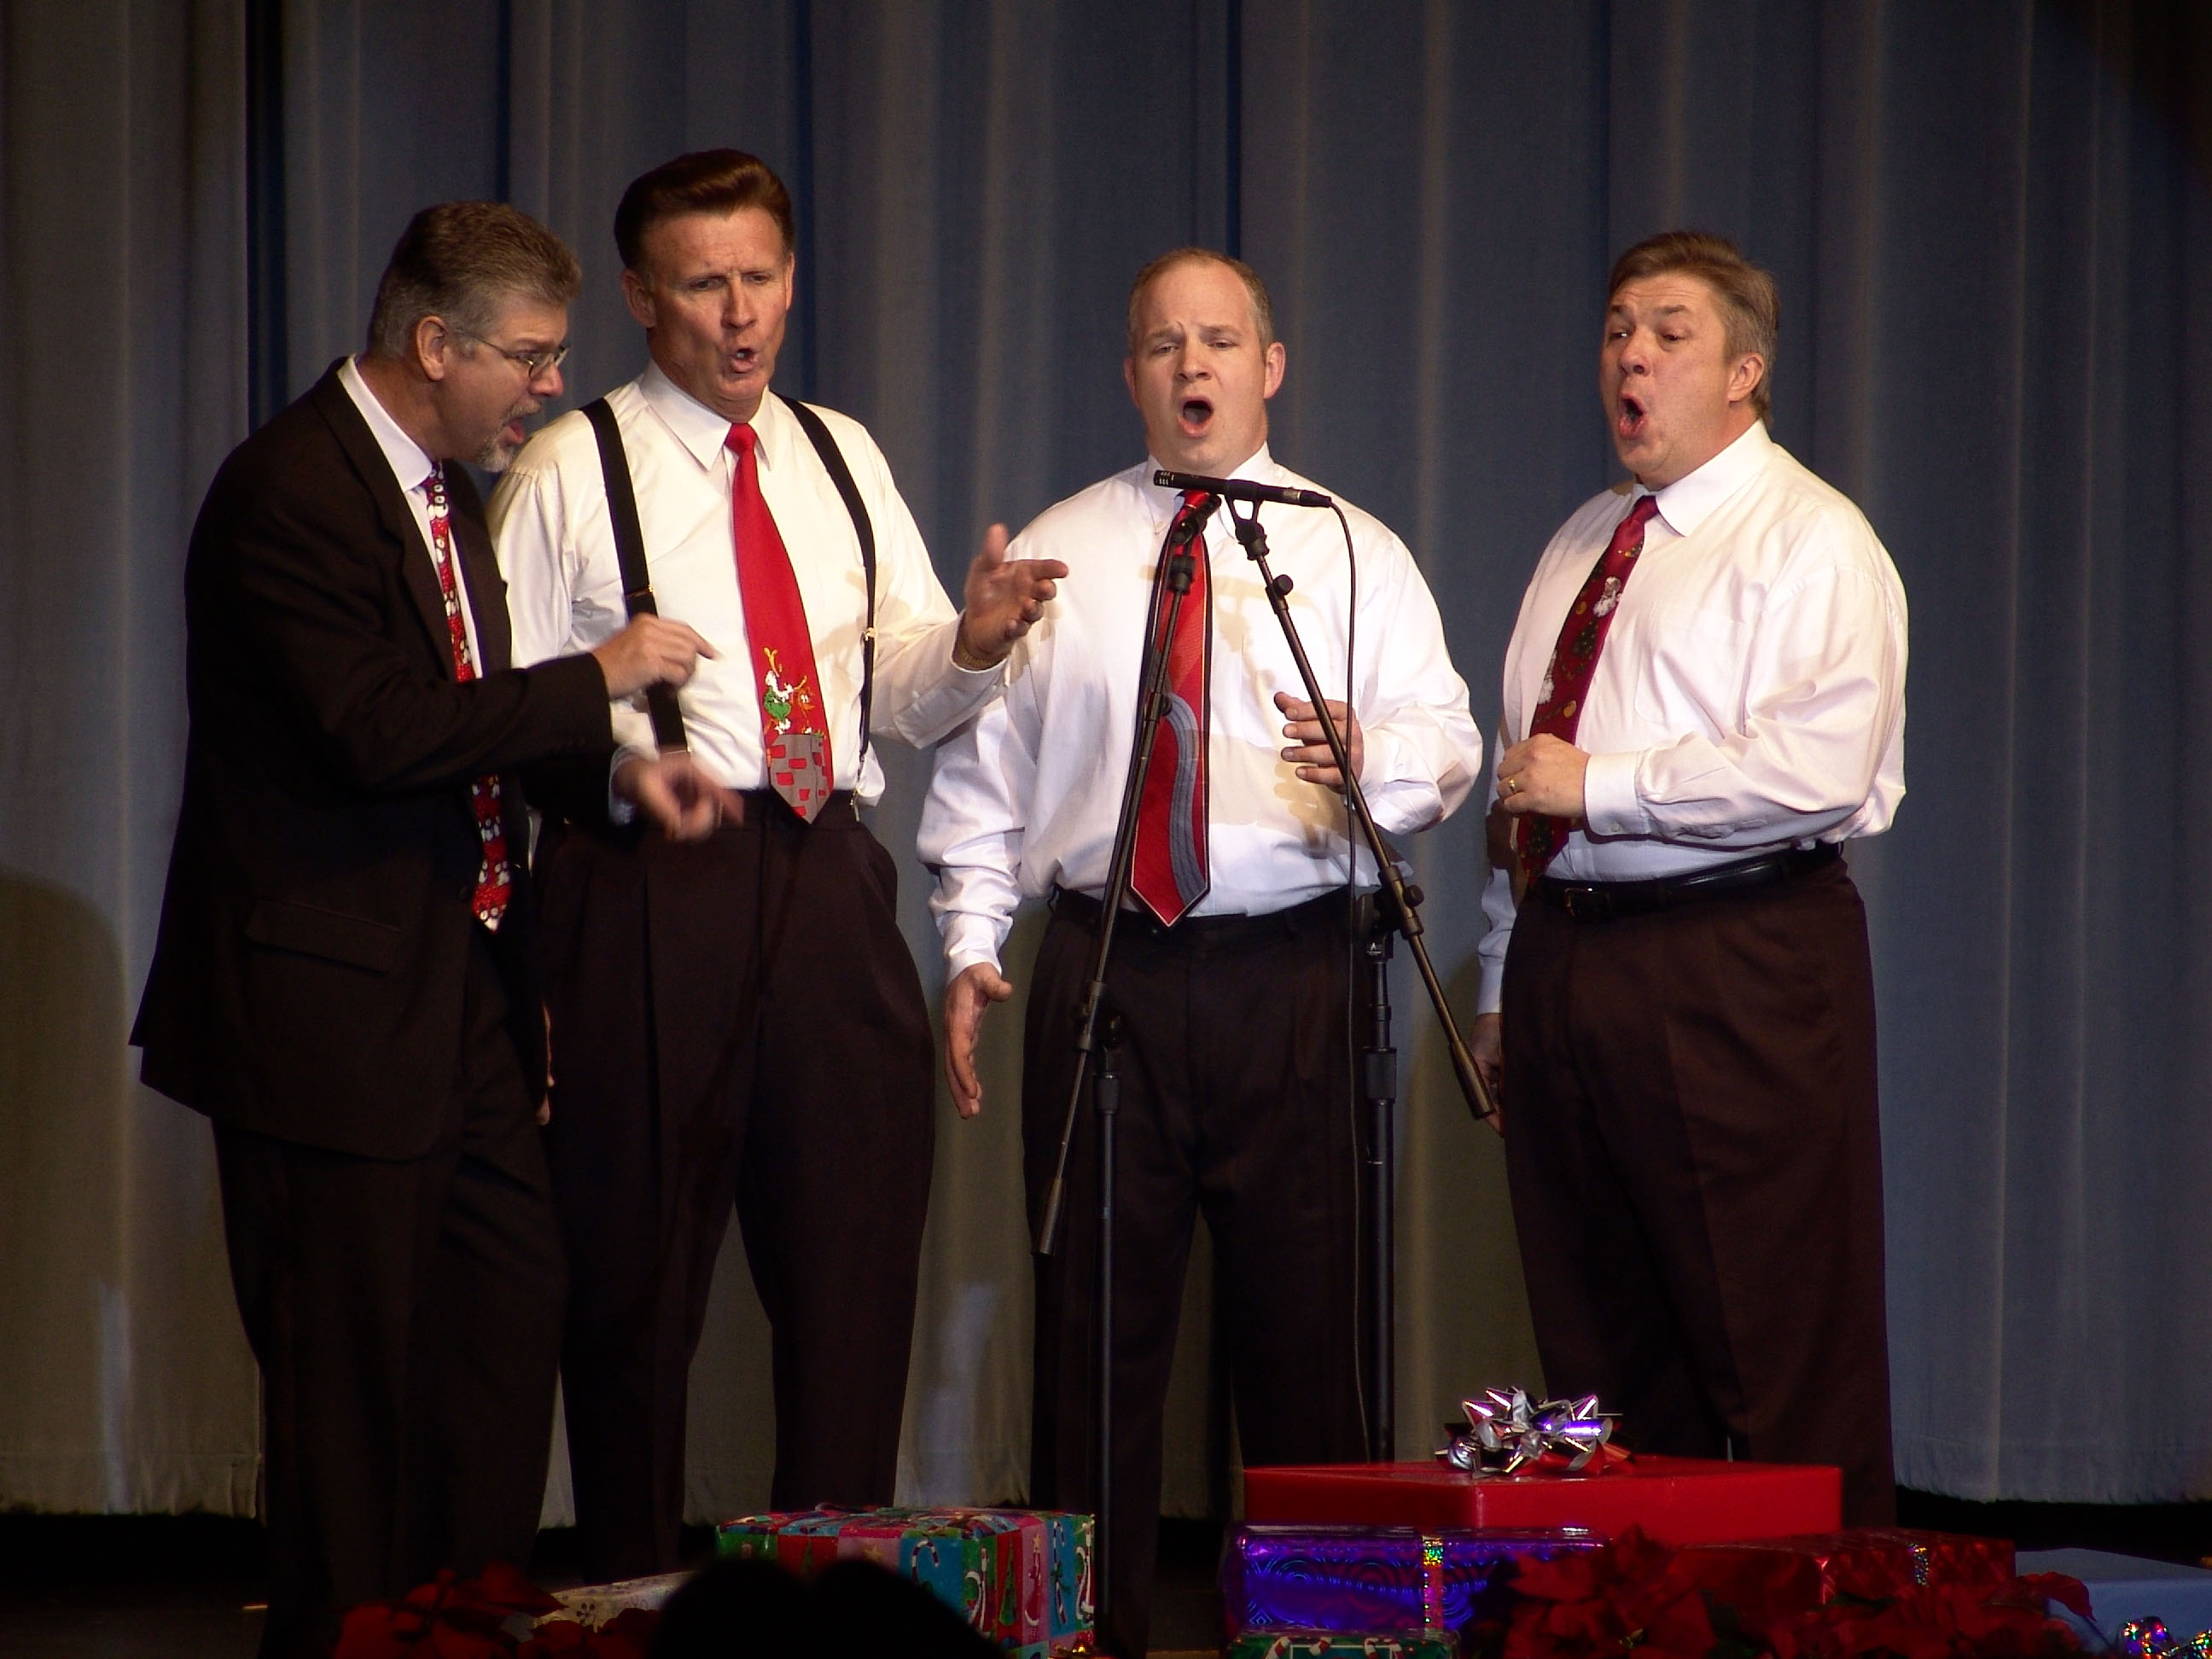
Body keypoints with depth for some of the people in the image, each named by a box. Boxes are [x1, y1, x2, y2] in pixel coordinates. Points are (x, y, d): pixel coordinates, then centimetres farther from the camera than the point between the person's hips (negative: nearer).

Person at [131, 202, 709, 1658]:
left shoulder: (445, 486, 14)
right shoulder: (291, 489, -17)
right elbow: (373, 730, -25)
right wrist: (598, 682, -18)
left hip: (464, 993, 9)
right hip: (335, 1007, -9)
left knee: (512, 1319, 9)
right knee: (353, 1372, -2)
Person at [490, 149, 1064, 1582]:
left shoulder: (844, 460, 17)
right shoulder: (571, 471, 3)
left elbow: (908, 692, 11)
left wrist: (972, 641, -10)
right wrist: (618, 759, -19)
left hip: (829, 882, 4)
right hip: (649, 886, -4)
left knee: (859, 1249, 2)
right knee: (640, 1264, -1)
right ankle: (633, 1593, 8)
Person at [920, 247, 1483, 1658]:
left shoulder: (1354, 557, 9)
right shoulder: (1055, 557, 13)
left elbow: (1447, 748, -1)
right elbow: (982, 763, 13)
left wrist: (1373, 760, -24)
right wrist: (971, 943, 4)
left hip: (1287, 974, -1)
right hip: (1102, 974, 1)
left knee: (1302, 1321, -2)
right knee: (1097, 1322, 1)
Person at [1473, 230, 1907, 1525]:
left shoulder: (1808, 543, -5)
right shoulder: (1585, 545, 20)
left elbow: (1818, 771, -19)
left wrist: (1596, 785, -15)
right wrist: (1504, 979, 18)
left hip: (1737, 974, -8)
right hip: (1566, 958, 8)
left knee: (1782, 1360, -8)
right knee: (1603, 1356, 10)